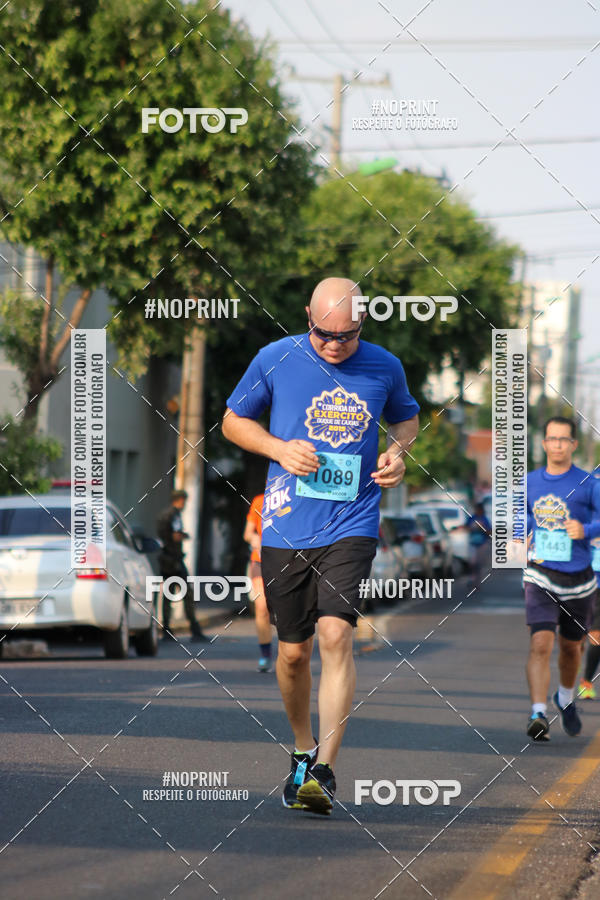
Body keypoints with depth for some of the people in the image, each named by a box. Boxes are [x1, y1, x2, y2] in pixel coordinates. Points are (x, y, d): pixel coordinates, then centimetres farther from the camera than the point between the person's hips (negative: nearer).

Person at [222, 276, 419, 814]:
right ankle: (303, 750, 33)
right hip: (286, 526, 1)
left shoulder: (385, 368, 2)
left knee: (335, 634, -18)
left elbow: (406, 419, 22)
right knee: (294, 650, 8)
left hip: (352, 524, -1)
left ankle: (324, 771, -20)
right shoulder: (275, 360, -1)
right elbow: (233, 421, 10)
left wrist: (398, 452, 0)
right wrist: (279, 448, -8)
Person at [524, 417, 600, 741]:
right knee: (541, 643, -18)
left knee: (570, 646, 17)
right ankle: (538, 715, -24)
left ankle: (566, 698, 45)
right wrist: (523, 535, 5)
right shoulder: (530, 483, 6)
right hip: (541, 577, 0)